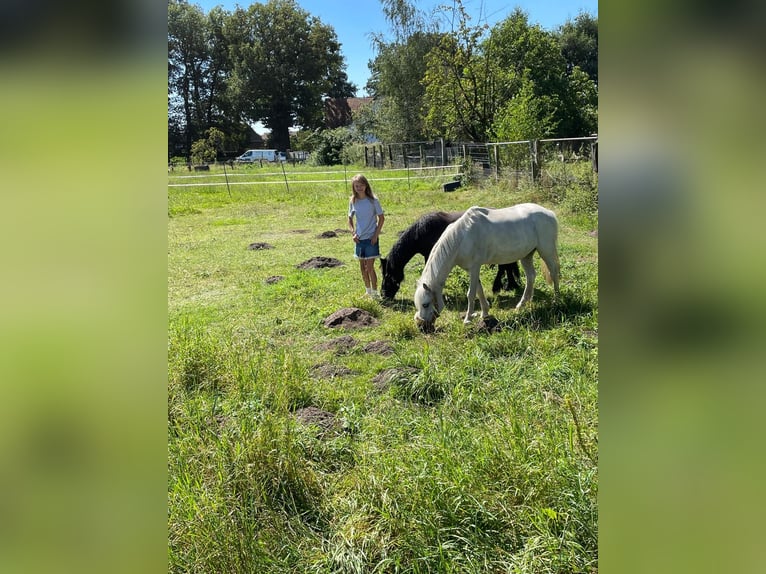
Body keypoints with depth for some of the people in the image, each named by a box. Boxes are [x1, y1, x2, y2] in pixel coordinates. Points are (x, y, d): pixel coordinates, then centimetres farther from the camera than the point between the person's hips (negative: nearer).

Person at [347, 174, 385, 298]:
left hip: (371, 238, -5)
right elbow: (350, 219, 13)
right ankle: (368, 291, 26)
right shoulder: (353, 201, 2)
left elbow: (381, 218, -4)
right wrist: (353, 232, -1)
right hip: (359, 239, 5)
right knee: (362, 267, 12)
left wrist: (376, 235, -10)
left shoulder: (373, 200, -8)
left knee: (370, 267, -6)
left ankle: (375, 292, 4)